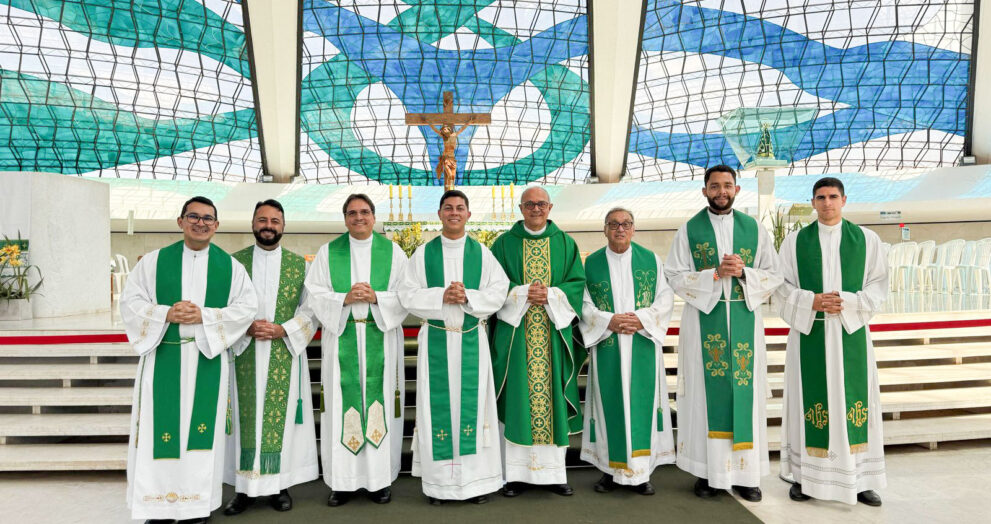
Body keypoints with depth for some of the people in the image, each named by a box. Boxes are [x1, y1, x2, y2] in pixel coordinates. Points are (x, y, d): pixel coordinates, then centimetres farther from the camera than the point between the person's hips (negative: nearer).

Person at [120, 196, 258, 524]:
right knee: (160, 430, 2)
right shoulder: (154, 261, 6)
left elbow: (247, 307, -1)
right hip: (162, 359, 0)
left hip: (208, 360, 0)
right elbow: (130, 302, 2)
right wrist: (166, 314, -15)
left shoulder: (230, 266, 6)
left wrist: (205, 316, -14)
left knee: (202, 429, 3)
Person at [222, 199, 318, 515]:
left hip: (285, 355, 0)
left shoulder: (299, 264, 4)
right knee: (246, 417, 4)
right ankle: (245, 488, 14)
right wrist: (247, 327, -12)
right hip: (245, 355, 1)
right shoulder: (235, 262, 5)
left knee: (281, 416, 2)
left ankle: (280, 485, 13)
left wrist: (283, 330, -11)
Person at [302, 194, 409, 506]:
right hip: (342, 340, 1)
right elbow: (315, 295, 2)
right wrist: (344, 299, -14)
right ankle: (344, 480, 12)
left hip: (381, 341, 0)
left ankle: (381, 479, 12)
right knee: (343, 407, 1)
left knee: (380, 403, 1)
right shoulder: (328, 252, 8)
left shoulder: (392, 251, 6)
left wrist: (377, 298, -14)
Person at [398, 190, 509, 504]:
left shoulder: (482, 253, 5)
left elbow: (498, 293, -2)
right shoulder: (423, 253, 4)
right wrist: (442, 296, -16)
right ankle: (438, 482, 11)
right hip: (435, 340, 0)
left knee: (472, 404, 2)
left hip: (472, 341, 0)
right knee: (438, 406, 2)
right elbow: (408, 295, -2)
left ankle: (476, 478, 12)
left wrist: (467, 297, -17)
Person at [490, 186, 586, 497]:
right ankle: (516, 473, 7)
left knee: (552, 397, 3)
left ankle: (554, 472, 13)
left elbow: (577, 283, 5)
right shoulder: (504, 243, 7)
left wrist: (551, 294, -11)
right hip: (515, 331, -1)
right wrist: (523, 293, -14)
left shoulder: (565, 243, 11)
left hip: (554, 331, 1)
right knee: (517, 399, -1)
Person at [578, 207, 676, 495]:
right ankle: (611, 469, 12)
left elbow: (665, 298, 2)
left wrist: (642, 319, -13)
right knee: (610, 404, 2)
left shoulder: (650, 259, 6)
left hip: (643, 345, 0)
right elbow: (583, 304, 1)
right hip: (607, 346, 0)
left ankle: (640, 471, 11)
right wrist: (609, 321, -14)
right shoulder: (591, 263, 5)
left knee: (642, 403, 2)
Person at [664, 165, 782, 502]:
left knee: (745, 393, 2)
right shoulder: (689, 231, 4)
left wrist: (743, 273, -12)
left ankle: (746, 473, 12)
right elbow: (674, 276, -3)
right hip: (703, 321, -1)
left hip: (744, 321, 2)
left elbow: (774, 276, 7)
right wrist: (715, 274, -15)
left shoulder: (754, 229, 9)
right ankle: (709, 471, 9)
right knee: (707, 393, 0)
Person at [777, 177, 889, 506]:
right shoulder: (795, 241, 3)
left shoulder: (867, 239, 4)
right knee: (809, 401, 2)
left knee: (853, 402, 3)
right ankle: (805, 475, 11)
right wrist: (812, 301, -14)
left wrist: (847, 302, -14)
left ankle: (860, 479, 13)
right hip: (809, 333, 0)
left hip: (851, 334, 1)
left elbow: (879, 285, 2)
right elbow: (783, 287, 3)